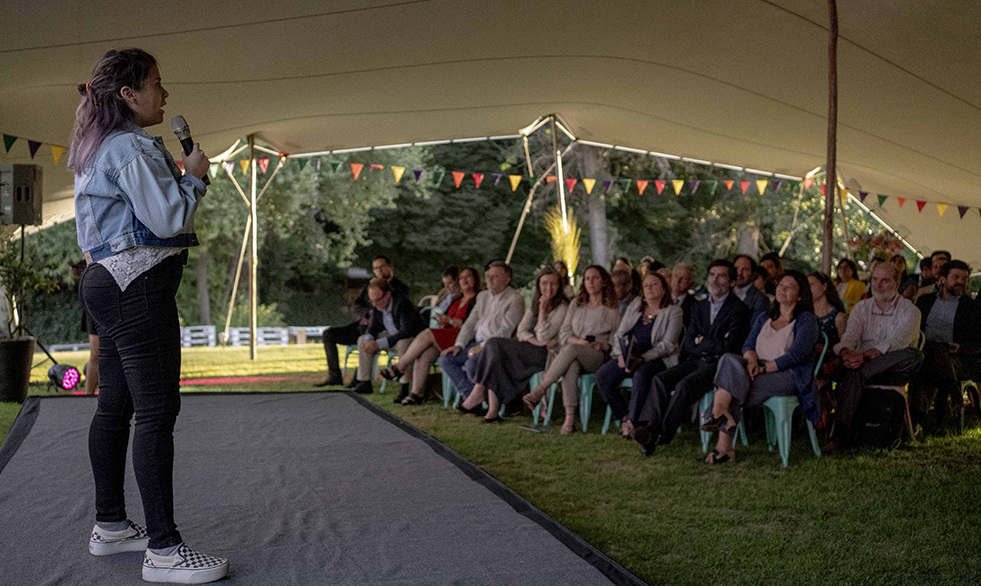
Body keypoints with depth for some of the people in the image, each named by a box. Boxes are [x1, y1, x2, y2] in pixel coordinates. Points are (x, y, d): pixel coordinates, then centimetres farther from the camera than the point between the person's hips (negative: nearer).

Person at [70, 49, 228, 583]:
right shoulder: (133, 147, -13)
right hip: (138, 284, -11)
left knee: (115, 407, 14)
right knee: (157, 411, -11)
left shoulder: (98, 148, 20)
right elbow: (167, 220, -17)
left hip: (107, 279, 11)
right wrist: (193, 176, -3)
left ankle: (110, 526, 24)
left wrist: (172, 178, 18)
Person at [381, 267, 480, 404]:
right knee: (423, 353, -21)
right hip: (446, 338, 7)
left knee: (427, 334, -25)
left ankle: (400, 367, -17)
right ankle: (416, 393, -24)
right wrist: (442, 322, -2)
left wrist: (449, 320, -18)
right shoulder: (457, 301, 26)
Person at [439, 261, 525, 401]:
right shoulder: (482, 296, 18)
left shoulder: (515, 300, -7)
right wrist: (459, 344, 1)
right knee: (445, 359, -8)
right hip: (477, 342, 8)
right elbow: (470, 323, 17)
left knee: (471, 365, -33)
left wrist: (482, 346, -21)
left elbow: (505, 331, -15)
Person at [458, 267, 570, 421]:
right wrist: (535, 341, -11)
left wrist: (543, 309, -14)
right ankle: (493, 408, -27)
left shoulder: (562, 308, -4)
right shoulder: (533, 306, 19)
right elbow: (521, 330, 7)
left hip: (546, 354, -7)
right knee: (494, 350, -22)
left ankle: (479, 393, -18)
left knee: (494, 344, -22)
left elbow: (543, 337, -11)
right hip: (527, 350, 7)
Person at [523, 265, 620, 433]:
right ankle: (570, 417, -45)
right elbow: (563, 334, 13)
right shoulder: (576, 304, 21)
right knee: (571, 367, -38)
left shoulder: (612, 310, 12)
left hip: (598, 356, -2)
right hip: (574, 356, 2)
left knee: (571, 349, -37)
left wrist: (601, 345, -12)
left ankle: (540, 390, -42)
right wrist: (578, 341, -8)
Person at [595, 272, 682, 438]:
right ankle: (623, 418, -10)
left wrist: (642, 359, -22)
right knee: (602, 376, -21)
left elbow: (667, 344, -9)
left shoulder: (673, 311, 0)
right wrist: (620, 354, -7)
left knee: (641, 374, -39)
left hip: (656, 359, -5)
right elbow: (619, 333, 13)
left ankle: (632, 420, -29)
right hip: (628, 356, 5)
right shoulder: (635, 304, 15)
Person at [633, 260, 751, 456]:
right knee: (661, 379, -21)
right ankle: (651, 428, -33)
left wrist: (701, 341, 0)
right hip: (695, 361, 6)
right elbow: (688, 343, 12)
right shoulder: (700, 307, 20)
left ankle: (662, 434, -29)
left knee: (684, 385, -32)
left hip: (719, 364, -6)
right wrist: (712, 343, -7)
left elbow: (728, 346, -12)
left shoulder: (739, 308, -1)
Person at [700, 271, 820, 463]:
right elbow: (748, 345, 10)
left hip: (787, 376, -5)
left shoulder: (806, 320, 4)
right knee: (729, 359, -29)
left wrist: (765, 367, -17)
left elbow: (796, 354, -10)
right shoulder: (763, 319, 23)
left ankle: (724, 446, -28)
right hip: (759, 371, 5)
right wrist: (751, 359, -14)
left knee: (733, 386, -29)